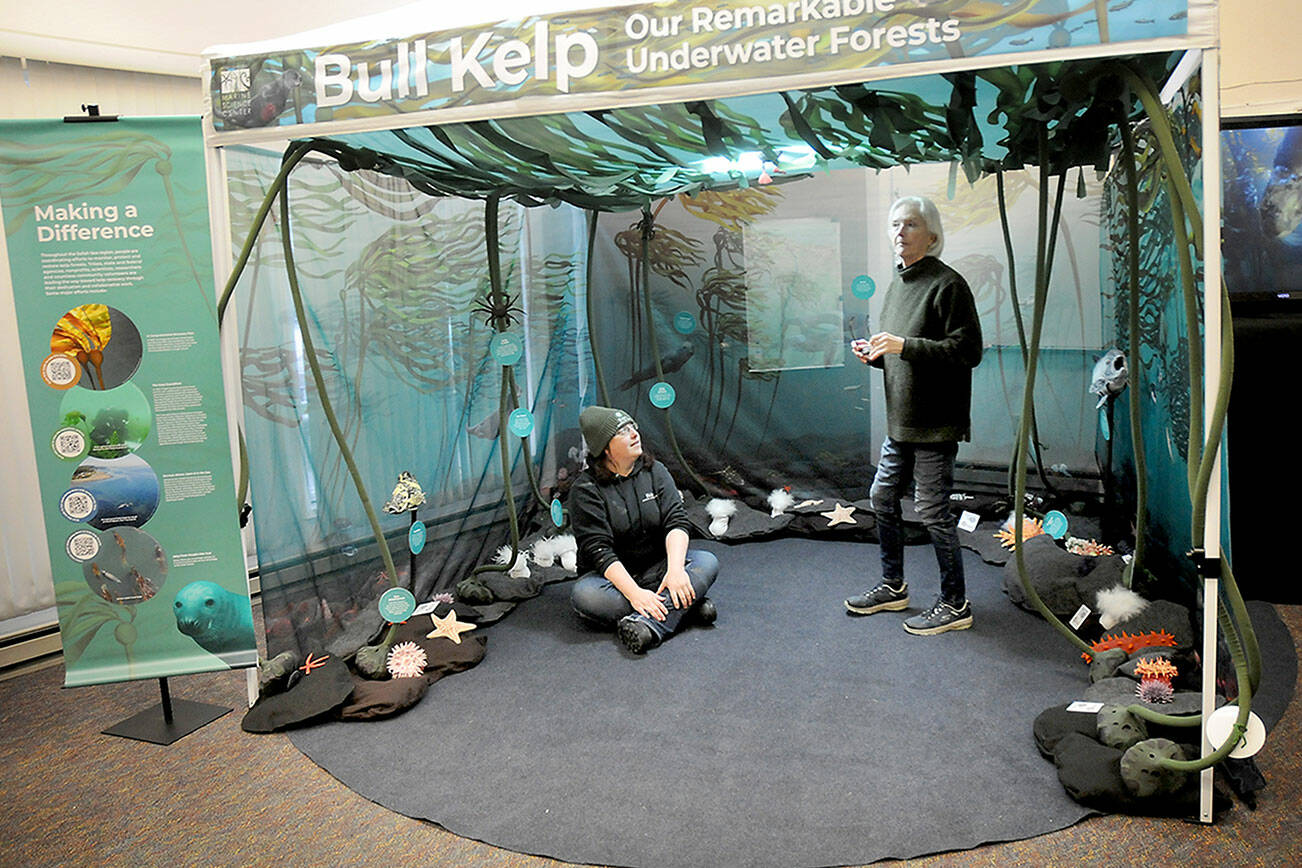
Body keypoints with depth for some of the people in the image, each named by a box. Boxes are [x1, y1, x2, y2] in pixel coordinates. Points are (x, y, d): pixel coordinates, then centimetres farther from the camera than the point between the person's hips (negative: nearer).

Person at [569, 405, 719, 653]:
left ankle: (648, 623, -41)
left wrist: (675, 569, -29)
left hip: (657, 568, 3)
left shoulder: (655, 472, 1)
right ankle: (685, 606, -28)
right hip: (611, 575, -3)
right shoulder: (586, 489, -12)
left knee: (707, 562, -21)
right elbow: (598, 549, -21)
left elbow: (676, 521, -10)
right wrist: (635, 593, -33)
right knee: (584, 595, -34)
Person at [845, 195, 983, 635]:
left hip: (935, 423, -9)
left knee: (932, 510, -3)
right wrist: (876, 353, 4)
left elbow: (968, 350, -19)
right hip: (901, 419, 9)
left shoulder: (948, 284, -12)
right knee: (883, 497, 15)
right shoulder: (898, 283, 15)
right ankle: (893, 586, 32)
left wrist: (904, 346, -24)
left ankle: (955, 605, 13)